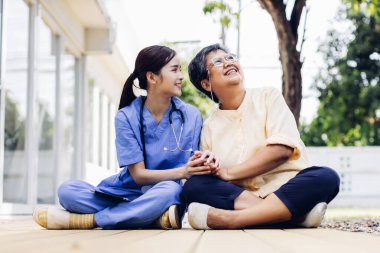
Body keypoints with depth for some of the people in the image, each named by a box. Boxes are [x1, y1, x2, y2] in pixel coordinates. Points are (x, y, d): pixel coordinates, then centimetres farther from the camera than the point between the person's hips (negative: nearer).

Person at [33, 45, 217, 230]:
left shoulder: (191, 116, -3)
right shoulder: (126, 117, -4)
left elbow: (193, 172, -1)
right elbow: (139, 175, -9)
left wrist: (204, 164, -26)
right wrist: (182, 172, -24)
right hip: (126, 194, 1)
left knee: (170, 190, -37)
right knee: (67, 190, -22)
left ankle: (86, 220, -25)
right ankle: (154, 218, -29)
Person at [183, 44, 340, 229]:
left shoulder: (268, 97, 8)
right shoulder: (210, 127, 13)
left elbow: (282, 149, -8)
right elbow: (211, 181, 9)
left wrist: (229, 172, -9)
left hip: (288, 190, -1)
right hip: (240, 196, 1)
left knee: (326, 177, -30)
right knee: (193, 186, -25)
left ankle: (230, 218, -40)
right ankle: (297, 213, -36)